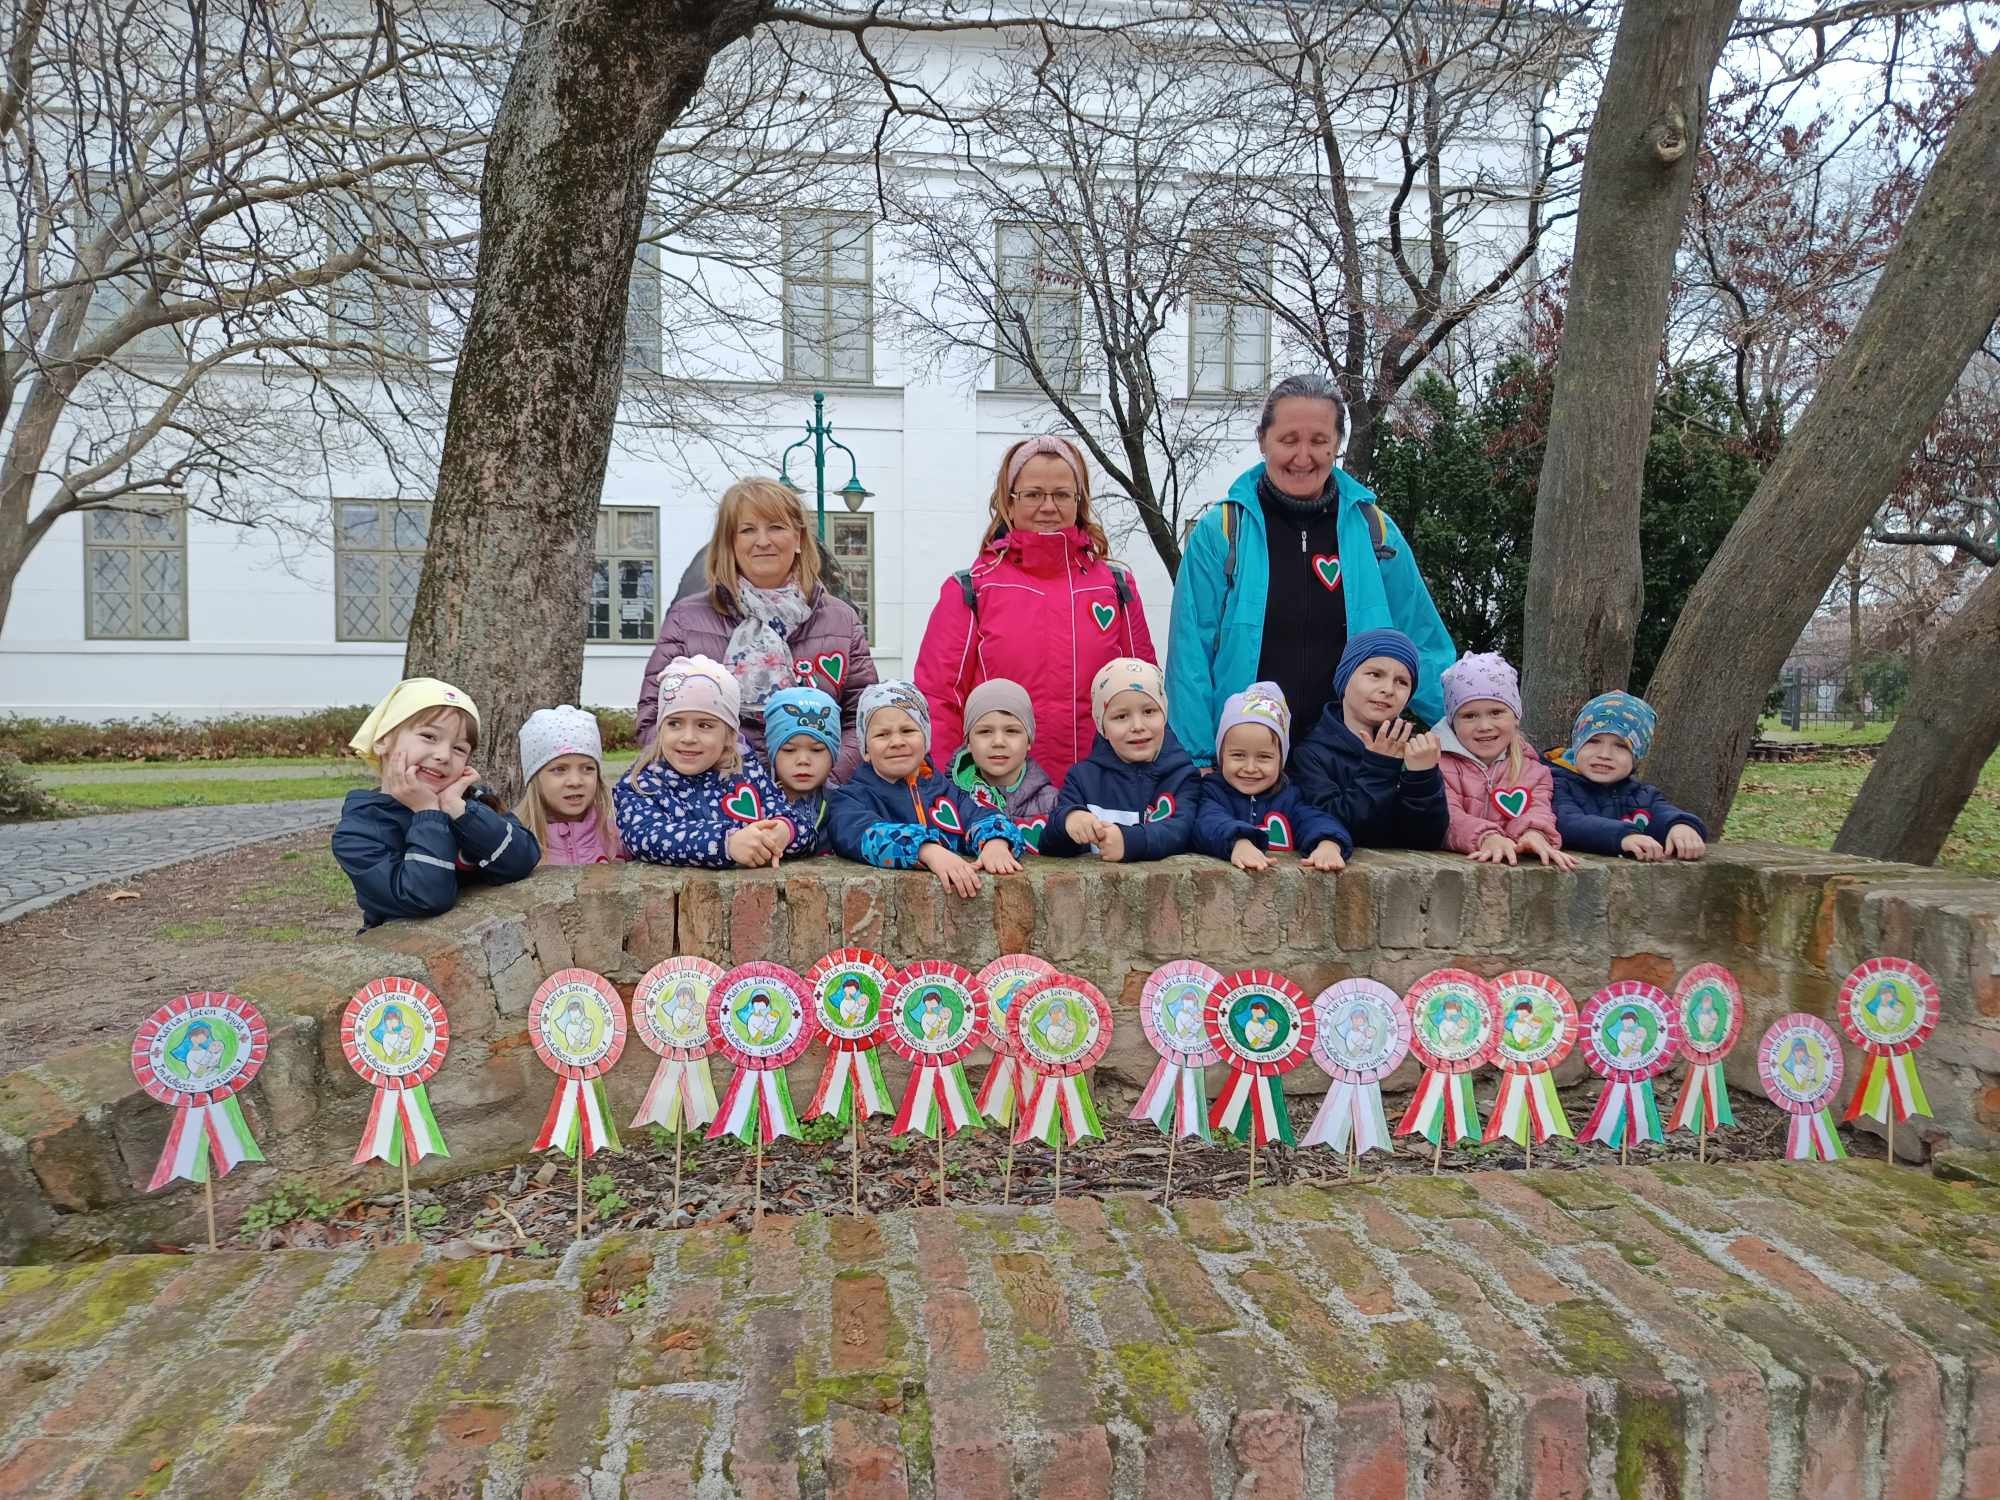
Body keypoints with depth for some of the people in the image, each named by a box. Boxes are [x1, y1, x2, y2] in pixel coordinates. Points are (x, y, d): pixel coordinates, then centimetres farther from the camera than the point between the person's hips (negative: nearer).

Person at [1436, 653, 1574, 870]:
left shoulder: (1533, 770, 14)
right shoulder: (1441, 764, 3)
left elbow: (1539, 811, -1)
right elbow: (1445, 817, -11)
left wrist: (1534, 834, -24)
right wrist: (1486, 837, -29)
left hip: (1516, 866, 1)